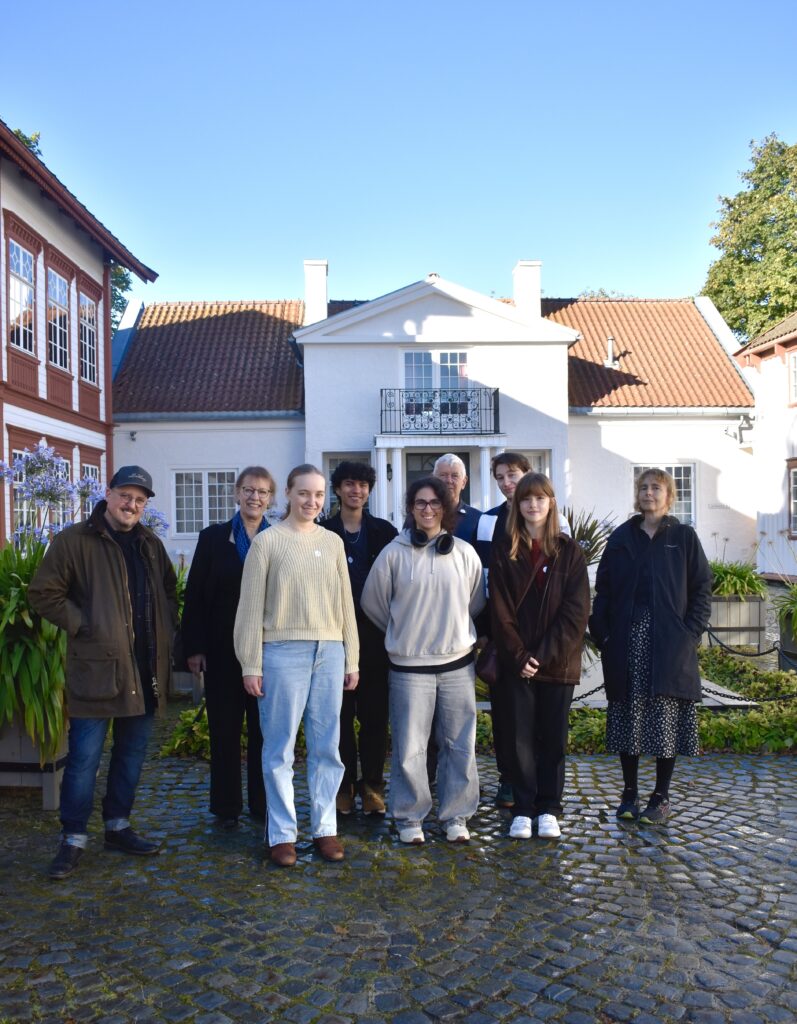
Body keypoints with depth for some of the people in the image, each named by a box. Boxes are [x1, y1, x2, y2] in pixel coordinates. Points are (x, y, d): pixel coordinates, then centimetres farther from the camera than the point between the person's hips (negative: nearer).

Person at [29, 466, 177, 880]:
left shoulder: (151, 545, 12)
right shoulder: (74, 540, -6)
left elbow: (170, 591, 24)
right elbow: (43, 592, -7)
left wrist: (166, 628, 10)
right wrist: (82, 625, -12)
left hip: (146, 669, 6)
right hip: (96, 666, -6)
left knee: (132, 752, 14)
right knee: (85, 757, -1)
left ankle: (118, 827, 29)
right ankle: (73, 840, 14)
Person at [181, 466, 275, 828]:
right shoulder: (213, 537, 2)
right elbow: (195, 595, 0)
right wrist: (194, 647, -5)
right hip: (223, 651, 0)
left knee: (264, 729, 8)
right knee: (224, 728, 9)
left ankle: (263, 803, 20)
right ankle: (226, 806, 21)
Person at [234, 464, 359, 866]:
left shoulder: (333, 542, 10)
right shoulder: (267, 541, -1)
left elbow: (345, 603, 12)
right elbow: (251, 606, -2)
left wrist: (351, 659, 11)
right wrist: (251, 664, -5)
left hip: (330, 652, 3)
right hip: (283, 651, -3)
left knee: (326, 746, 8)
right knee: (280, 746, 4)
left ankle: (325, 827, 20)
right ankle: (282, 833, 16)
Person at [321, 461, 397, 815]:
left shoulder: (384, 532, 6)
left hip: (374, 633, 1)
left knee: (375, 712, 5)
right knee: (340, 712, 5)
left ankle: (372, 785, 16)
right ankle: (343, 784, 16)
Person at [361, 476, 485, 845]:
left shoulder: (464, 553, 1)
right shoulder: (394, 553, -5)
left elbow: (476, 603, 13)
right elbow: (372, 602, 6)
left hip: (457, 662, 2)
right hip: (409, 665, -2)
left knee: (460, 744, 8)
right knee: (409, 747, 2)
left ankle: (456, 815, 24)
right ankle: (409, 816, 20)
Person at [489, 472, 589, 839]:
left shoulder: (569, 551, 1)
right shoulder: (504, 551, 2)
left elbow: (576, 611, -5)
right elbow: (500, 611, -2)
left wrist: (544, 655, -12)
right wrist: (519, 656, -11)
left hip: (558, 661, 0)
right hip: (517, 662, 0)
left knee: (553, 737, 9)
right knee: (521, 736, 6)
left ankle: (548, 809, 21)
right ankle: (523, 809, 18)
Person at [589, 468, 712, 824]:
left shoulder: (684, 537, 6)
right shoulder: (621, 538, 10)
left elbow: (701, 588, 3)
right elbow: (603, 589, 7)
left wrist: (690, 632, -8)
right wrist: (602, 633, -3)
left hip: (669, 644, -1)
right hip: (627, 642, 2)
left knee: (666, 720, 3)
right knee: (628, 718, 6)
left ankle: (661, 796, 16)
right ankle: (629, 791, 19)